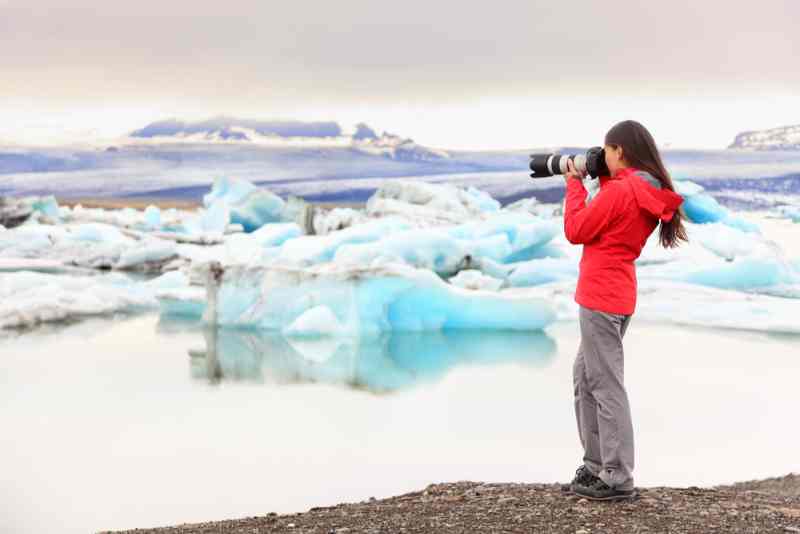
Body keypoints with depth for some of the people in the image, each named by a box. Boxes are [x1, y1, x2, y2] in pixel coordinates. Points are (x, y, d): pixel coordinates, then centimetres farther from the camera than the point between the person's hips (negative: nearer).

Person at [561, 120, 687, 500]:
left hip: (600, 298, -9)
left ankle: (618, 479, -1)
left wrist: (575, 184, 0)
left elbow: (575, 231, -10)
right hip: (617, 296, 9)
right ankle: (595, 465, 23)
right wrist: (602, 181, 11)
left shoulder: (617, 191, -18)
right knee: (584, 379, 18)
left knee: (606, 385, -5)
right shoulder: (651, 195, 9)